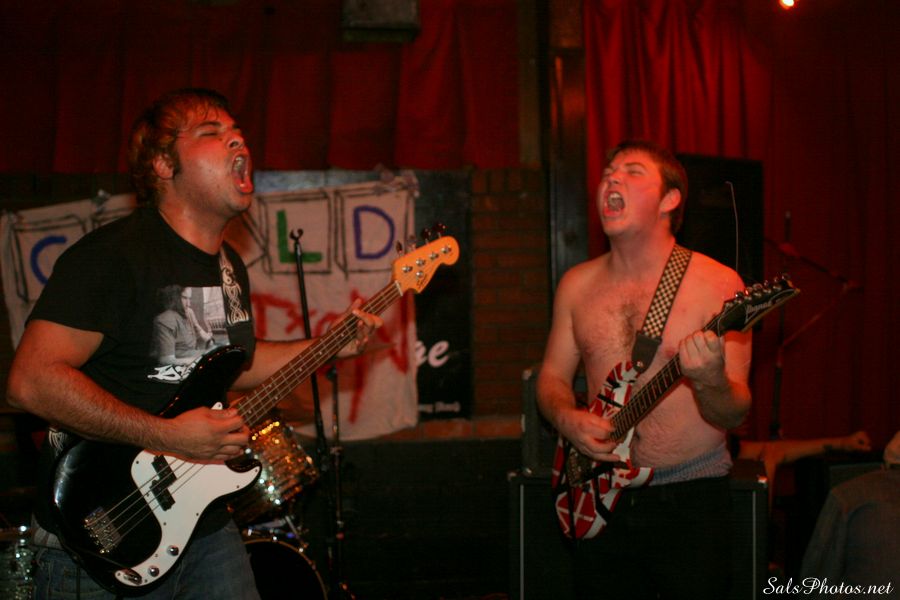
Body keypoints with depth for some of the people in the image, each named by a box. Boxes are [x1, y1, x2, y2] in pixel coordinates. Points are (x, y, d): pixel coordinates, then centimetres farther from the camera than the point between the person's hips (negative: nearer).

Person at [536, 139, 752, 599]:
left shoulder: (717, 284, -9)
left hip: (691, 499, -3)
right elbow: (552, 376, 13)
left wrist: (709, 383, -34)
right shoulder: (577, 284, 5)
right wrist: (567, 419, -9)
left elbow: (735, 414, -11)